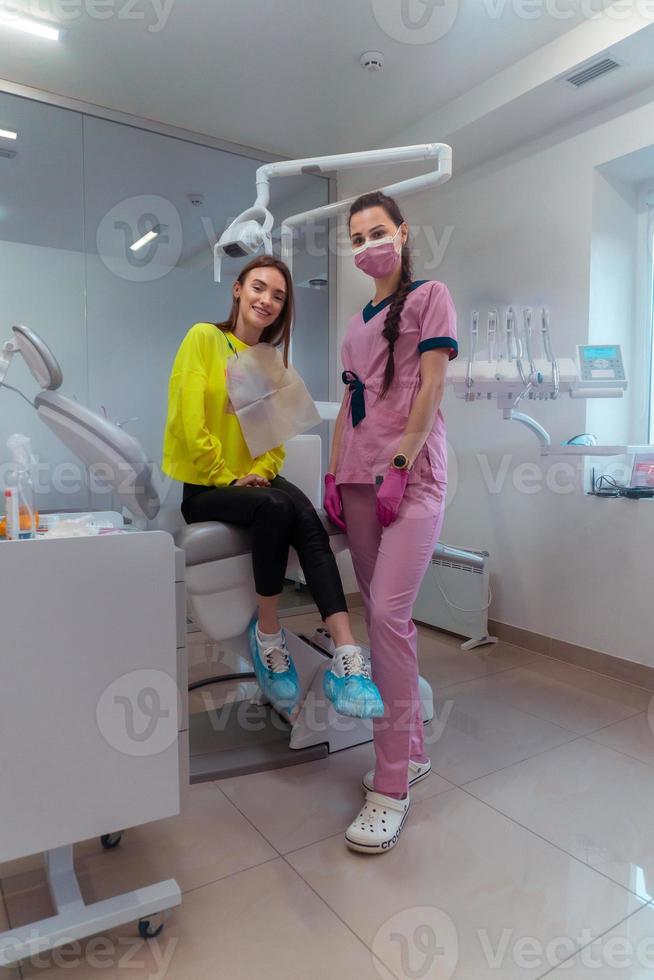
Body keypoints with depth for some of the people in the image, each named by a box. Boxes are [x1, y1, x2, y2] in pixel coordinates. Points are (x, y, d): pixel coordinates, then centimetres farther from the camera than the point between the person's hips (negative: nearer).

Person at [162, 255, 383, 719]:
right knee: (276, 506, -35)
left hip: (256, 480, 5)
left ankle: (348, 657, -36)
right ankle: (268, 632, -18)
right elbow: (190, 422, -11)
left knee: (308, 521, -27)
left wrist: (260, 472, -5)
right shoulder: (204, 338, 0)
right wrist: (227, 479, -11)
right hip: (204, 488, -4)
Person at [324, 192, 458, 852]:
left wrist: (400, 467, -15)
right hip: (358, 478, 7)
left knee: (388, 613, -15)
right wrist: (333, 476, 9)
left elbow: (430, 388, -6)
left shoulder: (430, 297, 5)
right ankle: (412, 750, 23)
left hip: (412, 476, -6)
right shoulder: (357, 323, 23)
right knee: (383, 615, 7)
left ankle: (391, 788, -4)